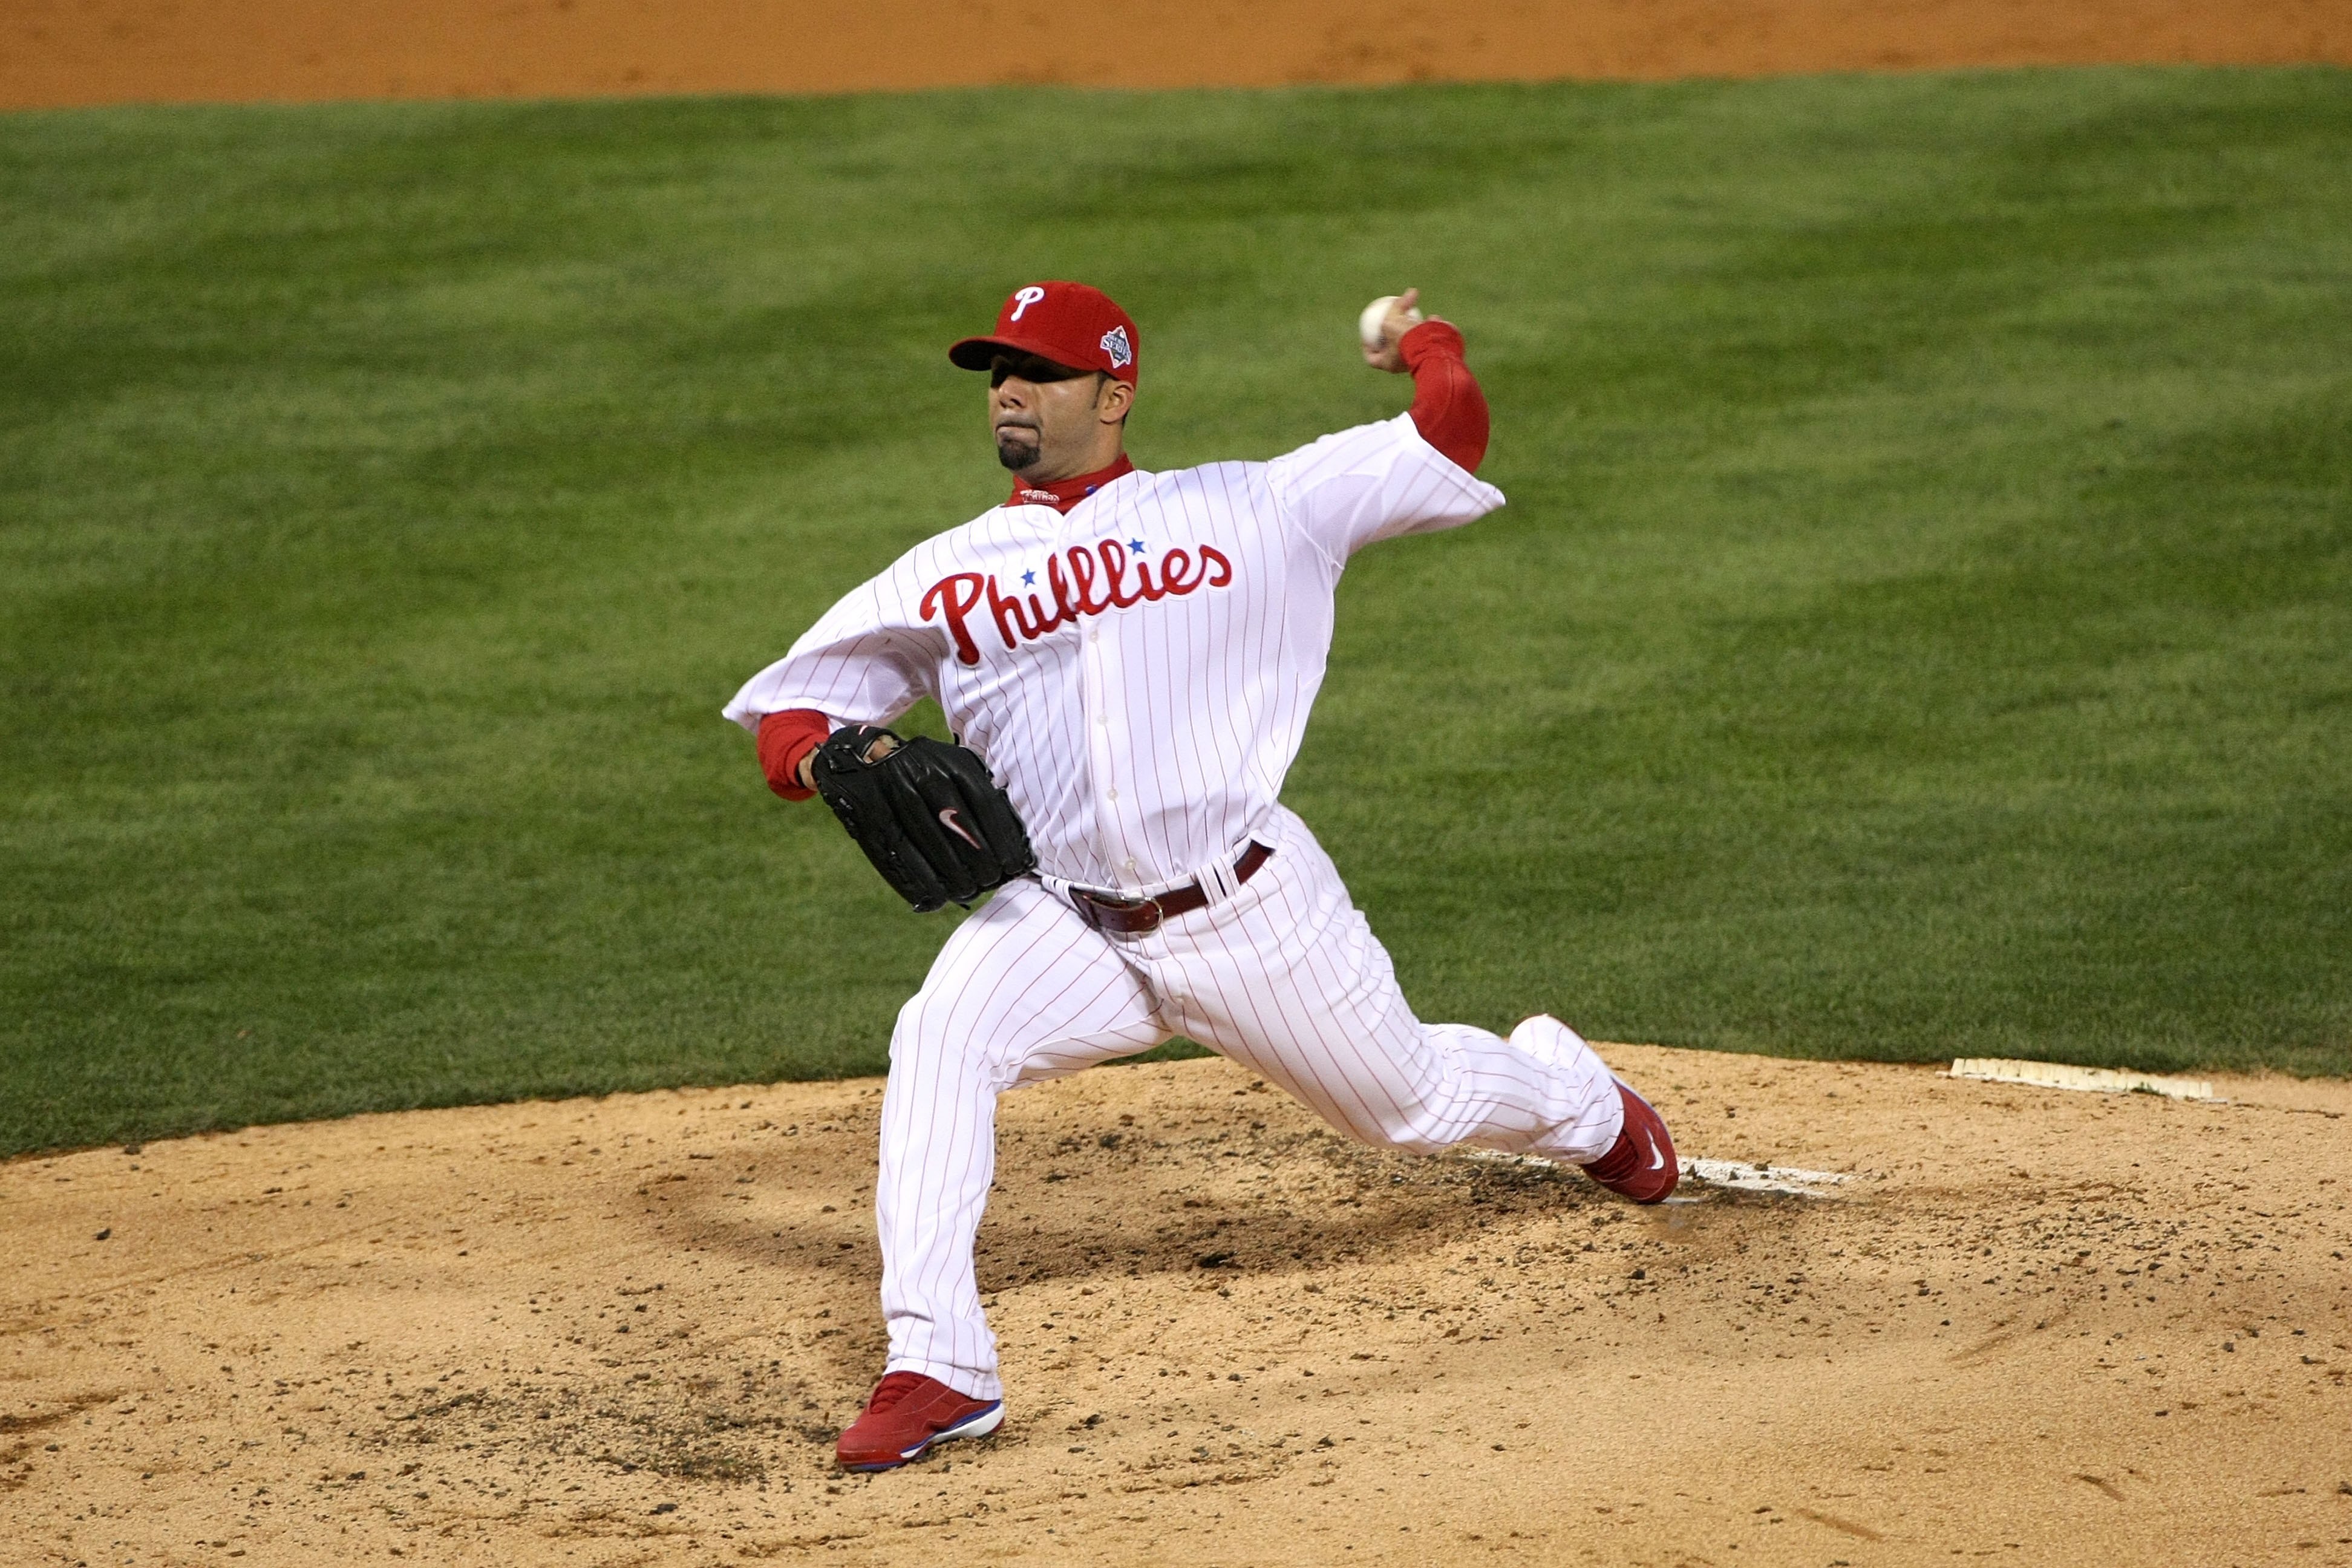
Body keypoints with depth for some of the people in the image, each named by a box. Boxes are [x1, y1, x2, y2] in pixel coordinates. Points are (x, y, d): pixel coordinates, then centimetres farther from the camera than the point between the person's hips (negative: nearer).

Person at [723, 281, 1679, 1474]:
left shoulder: (1242, 511, 0)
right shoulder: (942, 579, 5)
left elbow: (1450, 440, 2)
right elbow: (790, 717, 4)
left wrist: (1422, 343, 20)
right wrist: (825, 760, -18)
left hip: (1255, 914, -1)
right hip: (1071, 925, 1)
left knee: (1416, 1103, 14)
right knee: (939, 1041, -27)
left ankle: (1577, 1096, 52)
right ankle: (937, 1371, -26)